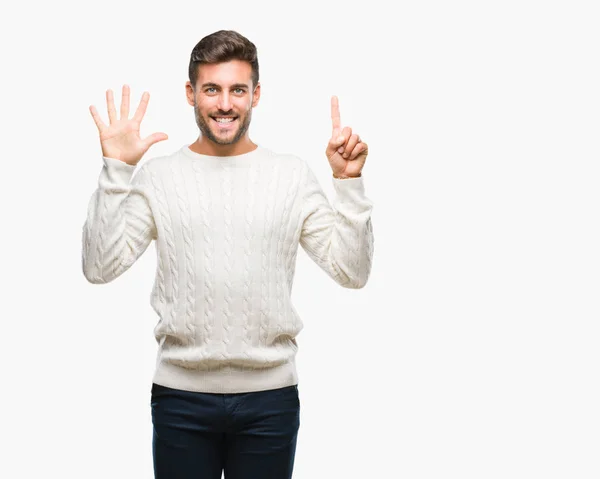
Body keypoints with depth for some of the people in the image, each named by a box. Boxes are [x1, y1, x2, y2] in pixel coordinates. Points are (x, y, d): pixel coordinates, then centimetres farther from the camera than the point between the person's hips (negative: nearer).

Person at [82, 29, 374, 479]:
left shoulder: (294, 174, 2)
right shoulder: (156, 176, 1)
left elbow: (352, 271, -1)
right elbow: (100, 268, -7)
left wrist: (349, 181, -10)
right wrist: (116, 170, -12)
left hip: (270, 395, 1)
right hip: (180, 393, 0)